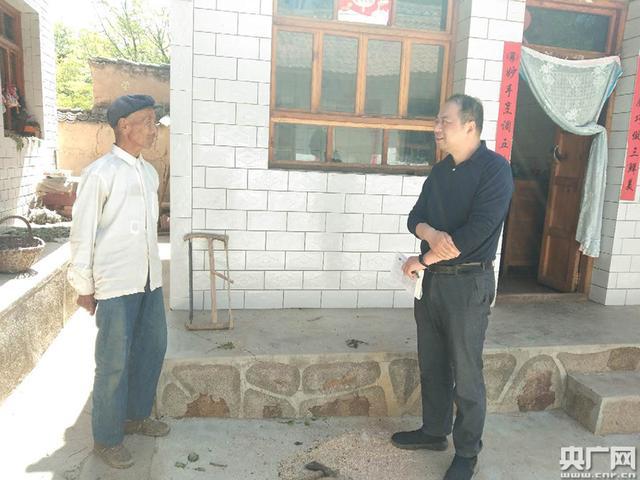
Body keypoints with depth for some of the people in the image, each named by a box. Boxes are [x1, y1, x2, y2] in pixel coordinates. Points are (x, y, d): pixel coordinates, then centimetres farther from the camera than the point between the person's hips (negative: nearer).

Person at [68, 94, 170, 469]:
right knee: (114, 362, 3)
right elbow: (83, 234, -9)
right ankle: (106, 438, 22)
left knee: (153, 348, 16)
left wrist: (153, 271, 18)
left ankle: (136, 415, 37)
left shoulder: (150, 172, 10)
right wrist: (84, 287, -6)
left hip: (150, 280, 7)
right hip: (115, 284, -7)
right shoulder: (100, 173, -11)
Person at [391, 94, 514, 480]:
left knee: (466, 373, 4)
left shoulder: (495, 168, -12)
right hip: (432, 279, 7)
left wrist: (424, 260, -14)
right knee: (432, 364, 16)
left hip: (468, 283, -7)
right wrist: (431, 234, -17)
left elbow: (477, 231, -21)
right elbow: (416, 216, 7)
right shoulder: (441, 170, 11)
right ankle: (434, 431, 34)